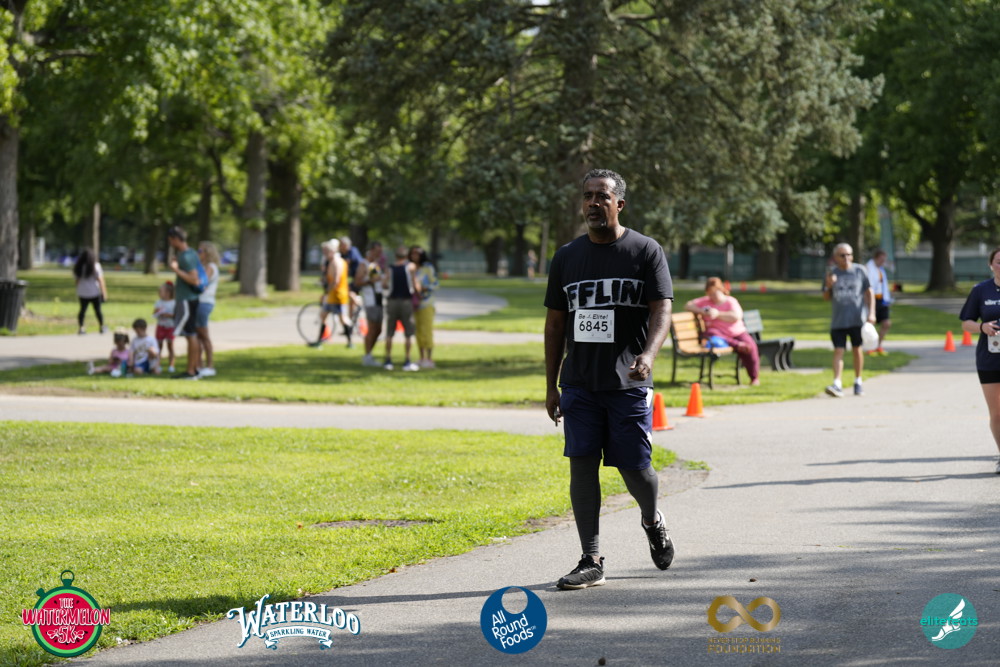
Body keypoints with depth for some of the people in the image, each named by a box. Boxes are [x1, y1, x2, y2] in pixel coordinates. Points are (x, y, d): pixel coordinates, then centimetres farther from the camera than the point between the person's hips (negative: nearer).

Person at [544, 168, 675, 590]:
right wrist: (550, 386, 12)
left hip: (628, 383, -3)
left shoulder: (646, 252, 0)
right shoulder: (567, 257, 10)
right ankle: (591, 562, 2)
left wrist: (648, 355, -27)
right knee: (582, 465, -3)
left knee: (634, 467, -2)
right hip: (579, 383, 3)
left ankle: (652, 521, 32)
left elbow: (662, 310, -8)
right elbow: (555, 323, 15)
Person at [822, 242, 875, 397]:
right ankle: (837, 384, -16)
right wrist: (828, 286, -10)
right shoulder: (832, 273, 7)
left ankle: (858, 382, 20)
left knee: (857, 349, 5)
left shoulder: (860, 271, 3)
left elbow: (869, 292, 6)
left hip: (857, 319, -1)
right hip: (838, 319, 1)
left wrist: (871, 312, -4)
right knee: (838, 351, -8)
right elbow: (826, 297, 11)